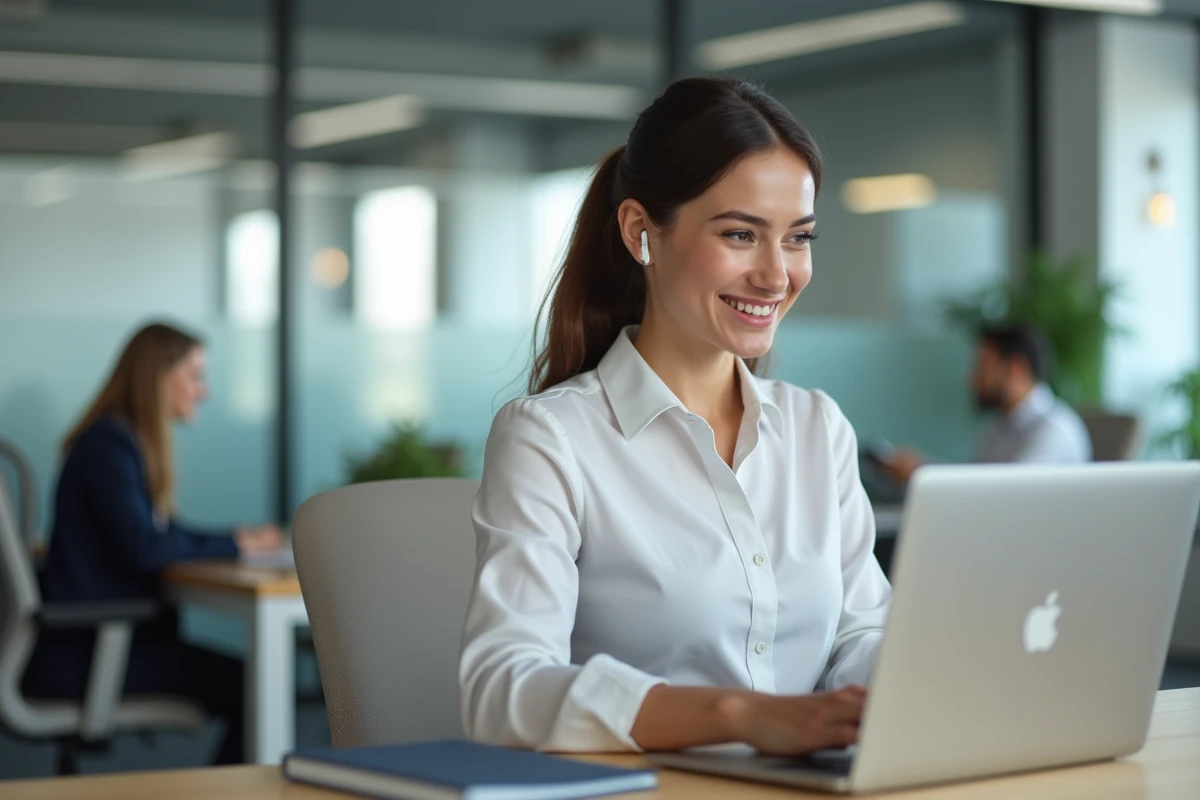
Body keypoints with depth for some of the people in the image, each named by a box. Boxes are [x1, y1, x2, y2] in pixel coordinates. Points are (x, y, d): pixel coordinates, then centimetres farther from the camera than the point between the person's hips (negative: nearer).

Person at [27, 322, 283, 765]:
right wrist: (232, 545, -11)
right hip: (82, 650, -10)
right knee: (248, 691, -19)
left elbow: (163, 533, 18)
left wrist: (237, 538, 3)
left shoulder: (125, 441, 16)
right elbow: (142, 548, -22)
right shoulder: (109, 445, -14)